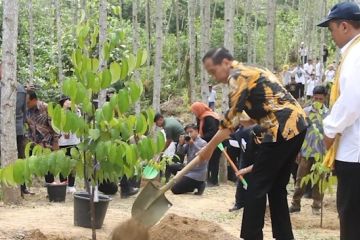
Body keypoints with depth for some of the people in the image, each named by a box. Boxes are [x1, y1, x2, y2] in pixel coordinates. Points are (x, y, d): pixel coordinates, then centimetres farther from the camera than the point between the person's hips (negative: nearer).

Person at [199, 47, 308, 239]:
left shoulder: (238, 76, -6)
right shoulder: (250, 72, 23)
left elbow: (232, 117, -10)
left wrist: (209, 148, -4)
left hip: (283, 129, -10)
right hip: (295, 124, 10)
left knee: (257, 187, -4)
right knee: (276, 186, 15)